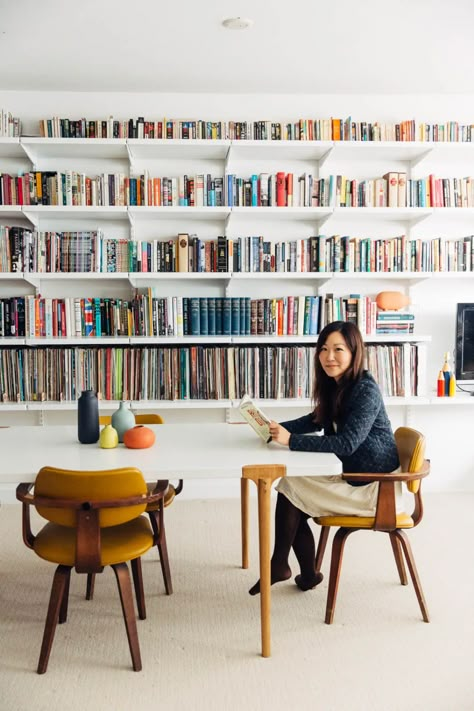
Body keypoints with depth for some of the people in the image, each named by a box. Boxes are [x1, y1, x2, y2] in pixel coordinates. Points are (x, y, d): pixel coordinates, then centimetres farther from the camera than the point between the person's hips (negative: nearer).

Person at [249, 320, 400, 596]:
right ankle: (308, 574, 12)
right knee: (293, 504, -4)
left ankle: (279, 565, 8)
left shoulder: (366, 390, -22)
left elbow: (347, 443, -29)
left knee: (290, 488, -12)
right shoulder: (335, 385, 4)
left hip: (374, 485, -8)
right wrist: (278, 428, 0)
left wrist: (291, 440, -30)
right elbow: (317, 421, 17)